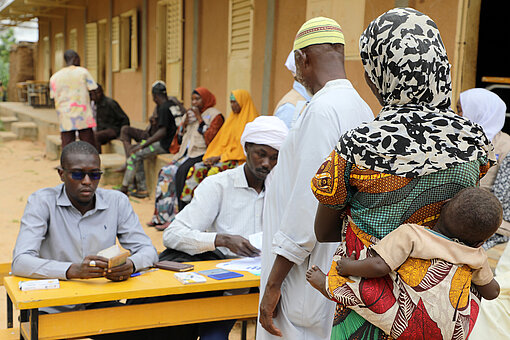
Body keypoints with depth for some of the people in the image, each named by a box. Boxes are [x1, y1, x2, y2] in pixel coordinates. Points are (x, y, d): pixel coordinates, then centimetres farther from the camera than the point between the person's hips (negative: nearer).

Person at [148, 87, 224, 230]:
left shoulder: (215, 115, -2)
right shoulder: (192, 113, 21)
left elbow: (210, 138, -15)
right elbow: (180, 137, 19)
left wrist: (199, 119, -12)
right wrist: (185, 122, 2)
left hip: (202, 154, -8)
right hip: (187, 153, 8)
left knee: (181, 171, -31)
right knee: (165, 171, -14)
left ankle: (175, 218, -26)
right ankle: (161, 215, -14)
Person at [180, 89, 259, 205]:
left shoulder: (252, 120, -5)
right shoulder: (232, 118, 20)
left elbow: (243, 148, -12)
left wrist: (220, 157, -14)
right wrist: (214, 156, -1)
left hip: (238, 160, -7)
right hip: (222, 156, 7)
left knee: (214, 172, -33)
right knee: (196, 169, -16)